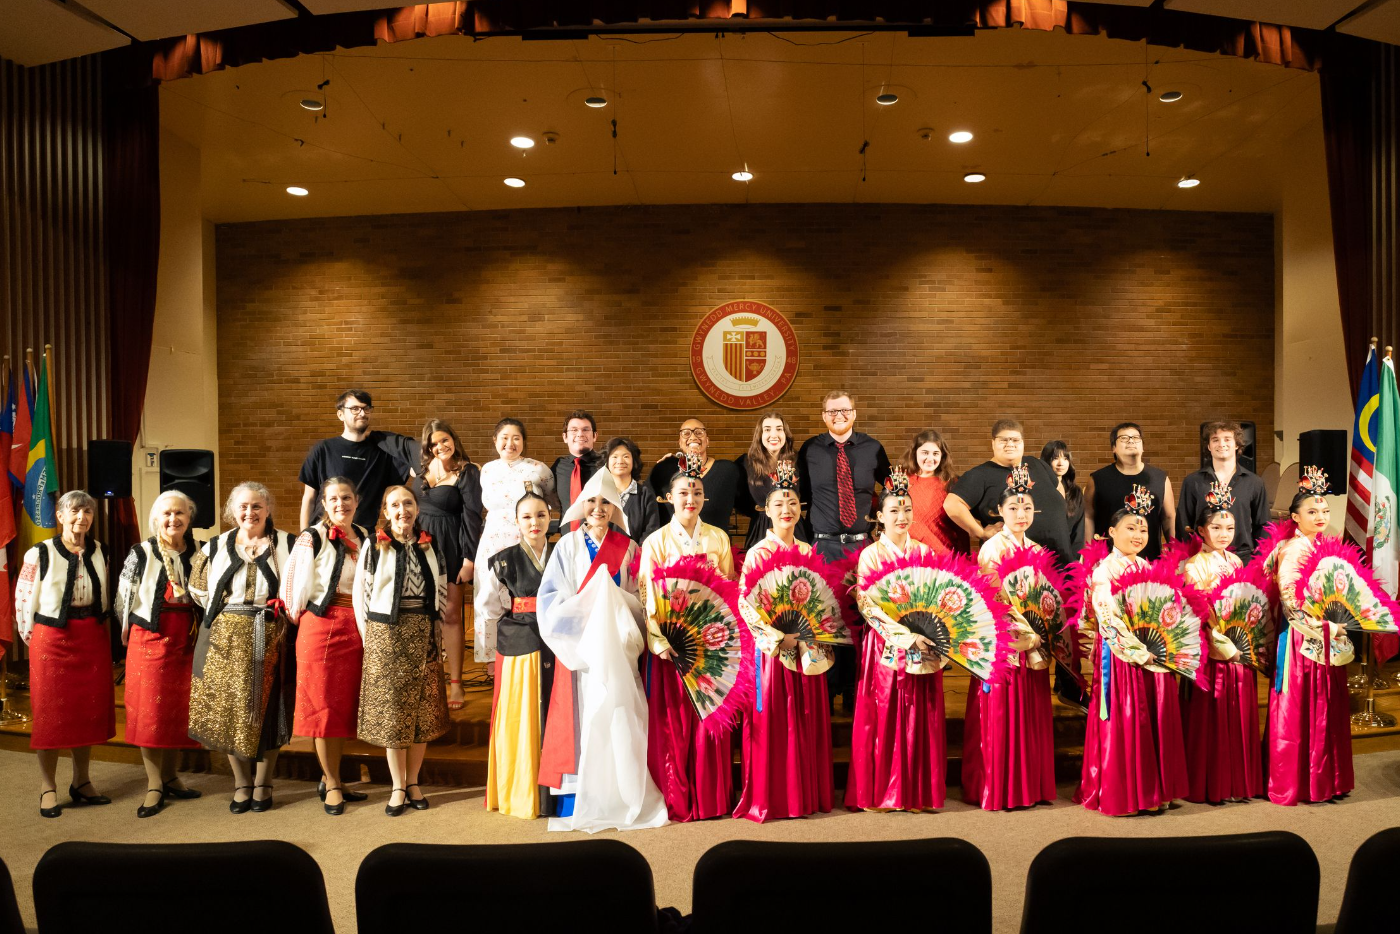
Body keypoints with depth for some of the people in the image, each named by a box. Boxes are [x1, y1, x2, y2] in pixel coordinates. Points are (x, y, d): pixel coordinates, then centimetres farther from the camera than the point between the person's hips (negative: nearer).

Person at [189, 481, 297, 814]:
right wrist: (222, 612, 10)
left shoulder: (287, 545, 1)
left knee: (267, 711, 4)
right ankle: (241, 783, 20)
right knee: (229, 709, 5)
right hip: (226, 639, 2)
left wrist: (283, 610, -6)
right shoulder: (215, 547, 9)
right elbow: (198, 589, 19)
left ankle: (263, 784, 18)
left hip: (270, 640, -2)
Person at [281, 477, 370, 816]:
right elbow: (296, 585, -3)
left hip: (356, 629, 5)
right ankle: (331, 784, 13)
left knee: (346, 705, 11)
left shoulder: (363, 537, 11)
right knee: (324, 704, 2)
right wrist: (302, 617, 6)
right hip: (322, 626, -5)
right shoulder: (312, 539, -6)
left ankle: (331, 779, 24)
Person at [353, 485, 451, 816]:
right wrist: (371, 637, -1)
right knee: (391, 708, 3)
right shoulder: (374, 546, -1)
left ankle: (413, 782, 19)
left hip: (423, 635, 3)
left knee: (422, 708, 6)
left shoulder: (430, 547, 7)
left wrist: (431, 630, 7)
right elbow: (361, 594, 0)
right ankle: (398, 787, 14)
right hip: (385, 635, -3)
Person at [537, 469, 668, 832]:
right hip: (577, 646, 0)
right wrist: (585, 616, -13)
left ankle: (620, 798, 8)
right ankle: (576, 802, 8)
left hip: (616, 650, 0)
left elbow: (638, 599, 5)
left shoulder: (628, 548, 7)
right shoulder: (568, 545, 5)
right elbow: (552, 597, 0)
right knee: (579, 718, -1)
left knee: (616, 718, -2)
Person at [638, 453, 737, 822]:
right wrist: (659, 640, -14)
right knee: (672, 719, 2)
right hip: (672, 642, -2)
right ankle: (676, 800, 15)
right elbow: (648, 596, -3)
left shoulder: (718, 538, 7)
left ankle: (712, 796, 18)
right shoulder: (656, 541, 0)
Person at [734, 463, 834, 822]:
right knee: (773, 721, 0)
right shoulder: (757, 553, -5)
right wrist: (780, 634, -18)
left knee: (808, 720, 9)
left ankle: (808, 794, 22)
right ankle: (770, 798, 12)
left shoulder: (809, 553, 10)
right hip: (772, 648, -4)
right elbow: (746, 604, -10)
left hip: (808, 650, 5)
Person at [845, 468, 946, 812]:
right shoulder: (870, 554, -2)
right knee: (884, 718, 2)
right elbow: (866, 604, -10)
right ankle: (879, 793, 14)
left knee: (921, 720, 6)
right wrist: (901, 633, -20)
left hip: (923, 649, 3)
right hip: (886, 648, -3)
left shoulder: (924, 551, 8)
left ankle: (919, 792, 18)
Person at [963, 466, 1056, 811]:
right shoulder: (992, 548, -5)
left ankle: (1032, 786, 21)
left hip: (1033, 645, 6)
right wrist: (1025, 625, -17)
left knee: (1032, 716, 9)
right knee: (1000, 716, -1)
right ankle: (998, 791, 9)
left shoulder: (1037, 551, 13)